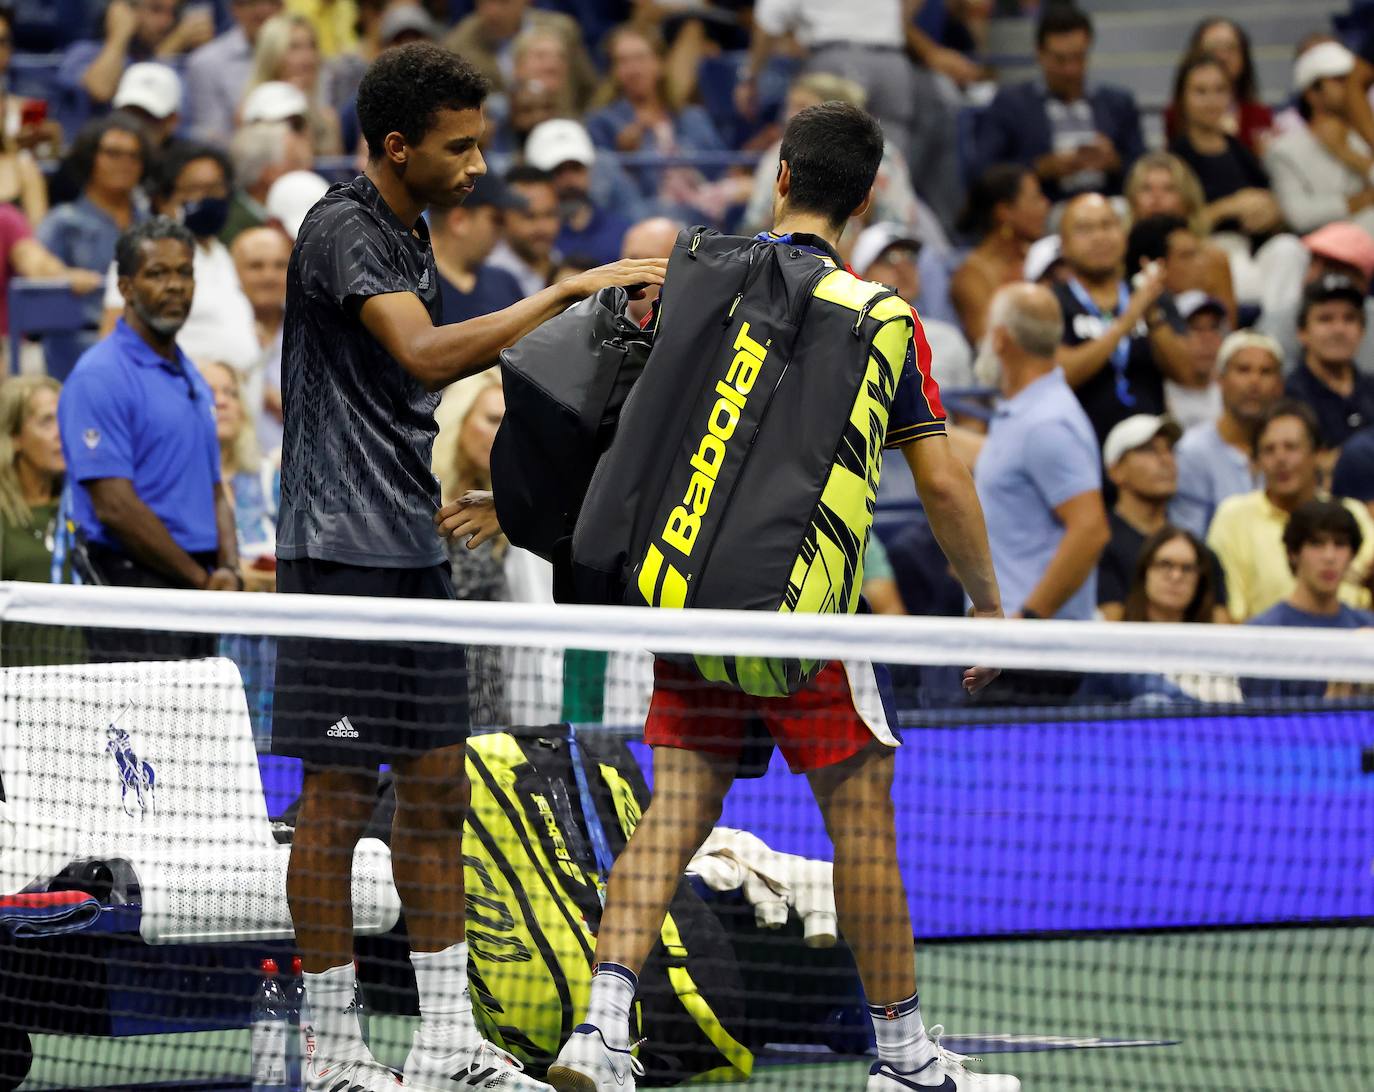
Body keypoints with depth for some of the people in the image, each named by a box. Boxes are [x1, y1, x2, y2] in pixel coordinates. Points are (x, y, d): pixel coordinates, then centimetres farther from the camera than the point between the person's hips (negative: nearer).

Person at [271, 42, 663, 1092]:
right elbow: (423, 355, -29)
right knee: (339, 795, -4)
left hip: (412, 552, 10)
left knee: (435, 788, 9)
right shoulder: (342, 229, -14)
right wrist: (566, 291, -29)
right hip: (342, 552, -10)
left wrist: (440, 501, 20)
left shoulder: (410, 236, 16)